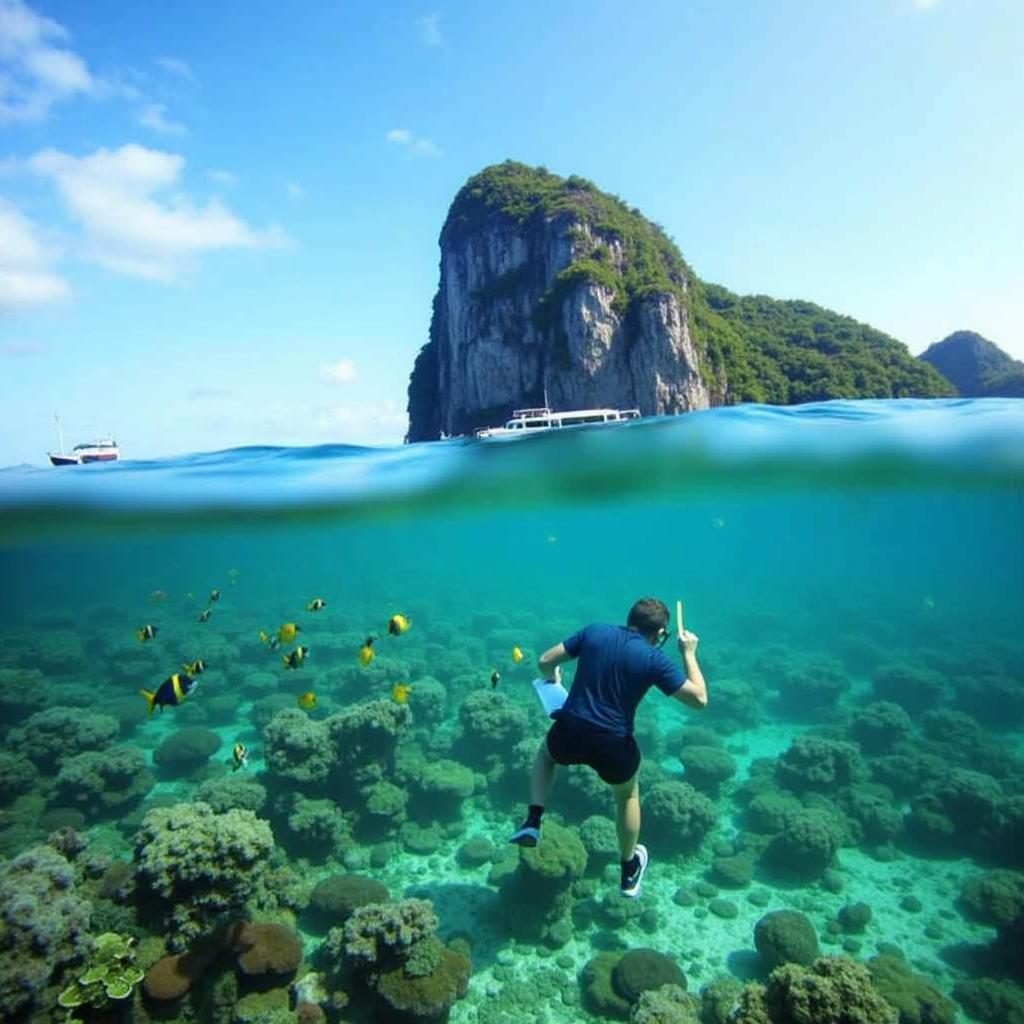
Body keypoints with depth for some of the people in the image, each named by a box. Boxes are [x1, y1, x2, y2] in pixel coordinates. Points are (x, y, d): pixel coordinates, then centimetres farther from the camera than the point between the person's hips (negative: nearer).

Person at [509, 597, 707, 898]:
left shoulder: (595, 631, -1)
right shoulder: (655, 659, -8)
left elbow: (545, 662, 3)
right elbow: (699, 699, -3)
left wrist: (553, 678, 26)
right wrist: (689, 653, 7)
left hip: (569, 736, 1)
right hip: (614, 747, -1)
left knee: (546, 752, 37)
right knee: (628, 795, 32)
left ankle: (533, 822, 22)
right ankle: (630, 872, 45)